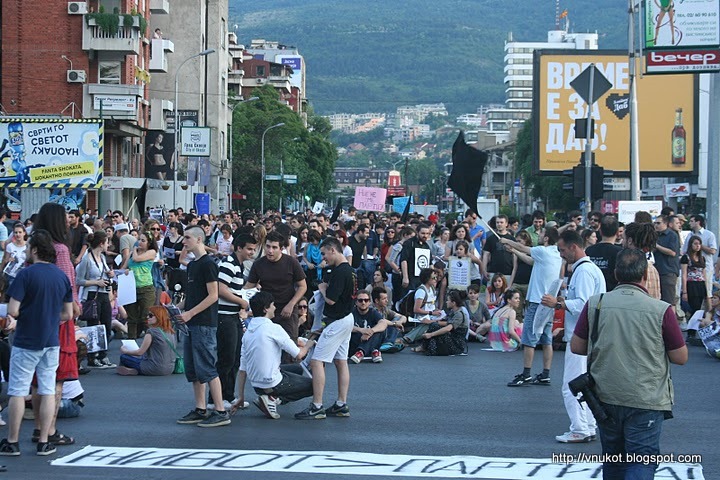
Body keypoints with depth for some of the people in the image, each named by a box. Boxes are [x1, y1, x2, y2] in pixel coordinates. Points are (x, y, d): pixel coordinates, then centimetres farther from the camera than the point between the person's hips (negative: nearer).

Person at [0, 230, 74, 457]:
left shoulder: (26, 274, -14)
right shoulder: (62, 276, 4)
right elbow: (68, 314, 8)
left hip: (26, 342, -4)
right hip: (51, 342, 5)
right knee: (48, 391, 8)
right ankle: (44, 442, 9)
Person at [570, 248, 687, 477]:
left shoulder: (595, 304, -5)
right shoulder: (661, 310, -13)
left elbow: (576, 346, 3)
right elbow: (680, 357, -5)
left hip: (606, 397, 4)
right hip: (646, 400, -4)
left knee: (613, 459, 20)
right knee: (642, 461, 0)